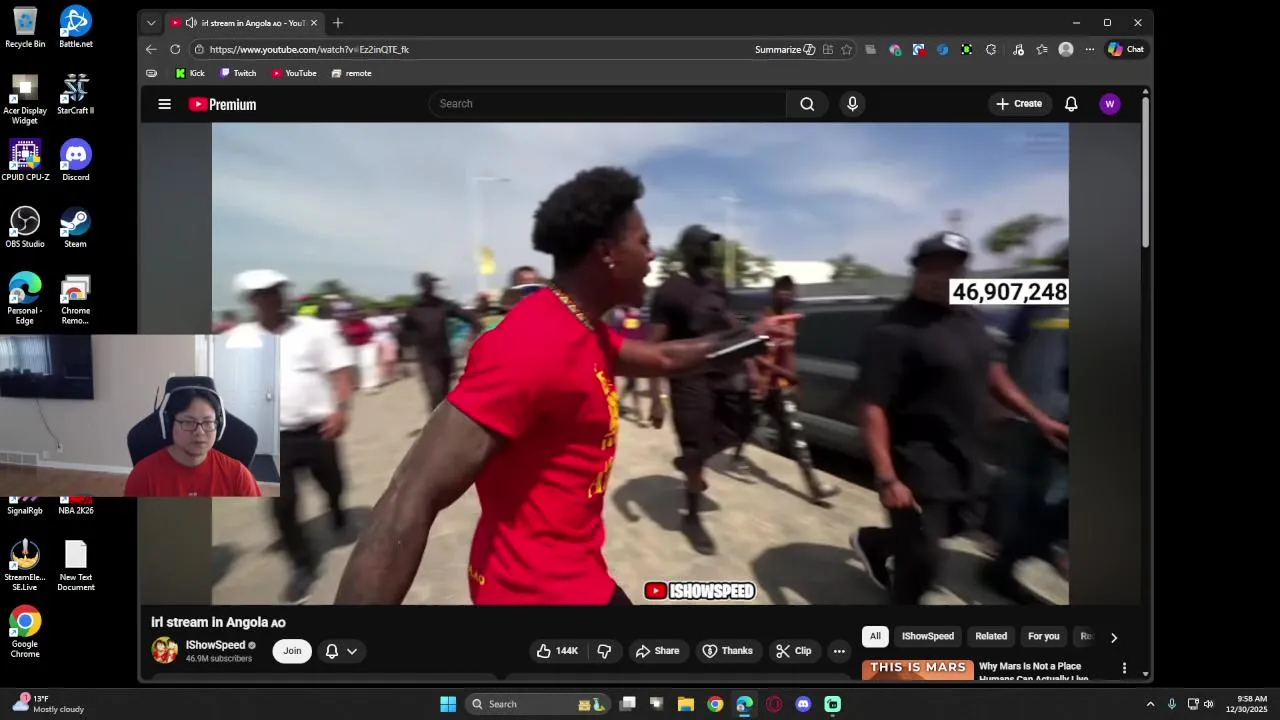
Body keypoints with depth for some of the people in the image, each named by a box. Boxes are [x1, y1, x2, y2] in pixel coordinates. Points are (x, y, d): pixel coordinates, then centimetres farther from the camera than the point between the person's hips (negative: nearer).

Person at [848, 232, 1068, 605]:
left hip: (963, 458, 9)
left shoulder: (966, 318, 6)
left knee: (949, 527, 25)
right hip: (921, 461, -8)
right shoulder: (896, 330, -21)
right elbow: (873, 408, -25)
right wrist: (887, 478, -30)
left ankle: (873, 542, 49)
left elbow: (989, 371, 20)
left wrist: (1038, 417, 19)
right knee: (922, 556, -1)